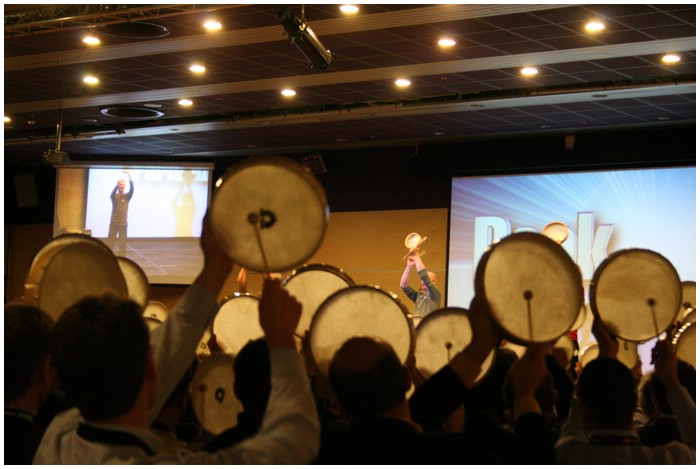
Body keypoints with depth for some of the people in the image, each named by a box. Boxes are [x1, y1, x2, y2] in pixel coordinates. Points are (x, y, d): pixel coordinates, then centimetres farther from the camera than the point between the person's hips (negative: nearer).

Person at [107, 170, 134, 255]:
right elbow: (112, 194, -24)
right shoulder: (114, 196, 1)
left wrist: (129, 176, -34)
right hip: (113, 222, 1)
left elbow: (132, 189, -19)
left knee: (123, 243, 0)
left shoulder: (127, 196, 1)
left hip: (123, 223, 0)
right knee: (110, 242, 2)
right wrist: (117, 185, -43)